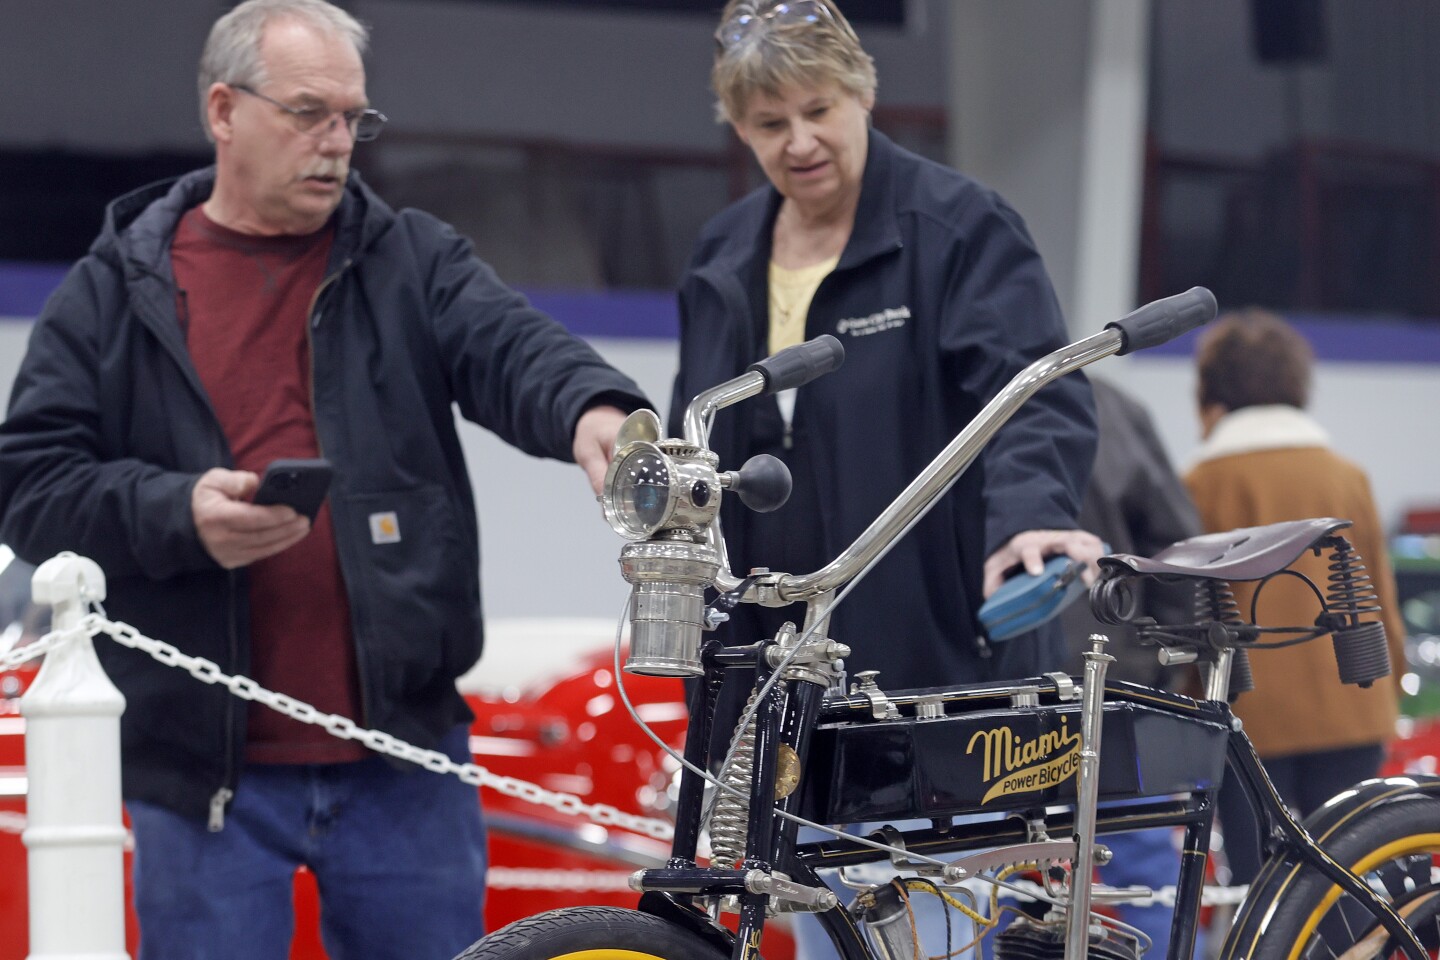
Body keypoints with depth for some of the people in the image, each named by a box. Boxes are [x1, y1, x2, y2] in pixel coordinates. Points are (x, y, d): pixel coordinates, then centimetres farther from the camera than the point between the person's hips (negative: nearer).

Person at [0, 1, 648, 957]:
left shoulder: (412, 262, 9)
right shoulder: (116, 293, 7)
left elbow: (514, 349, -10)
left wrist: (590, 408, -33)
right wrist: (177, 514, -17)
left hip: (402, 765, 1)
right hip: (207, 771, -1)